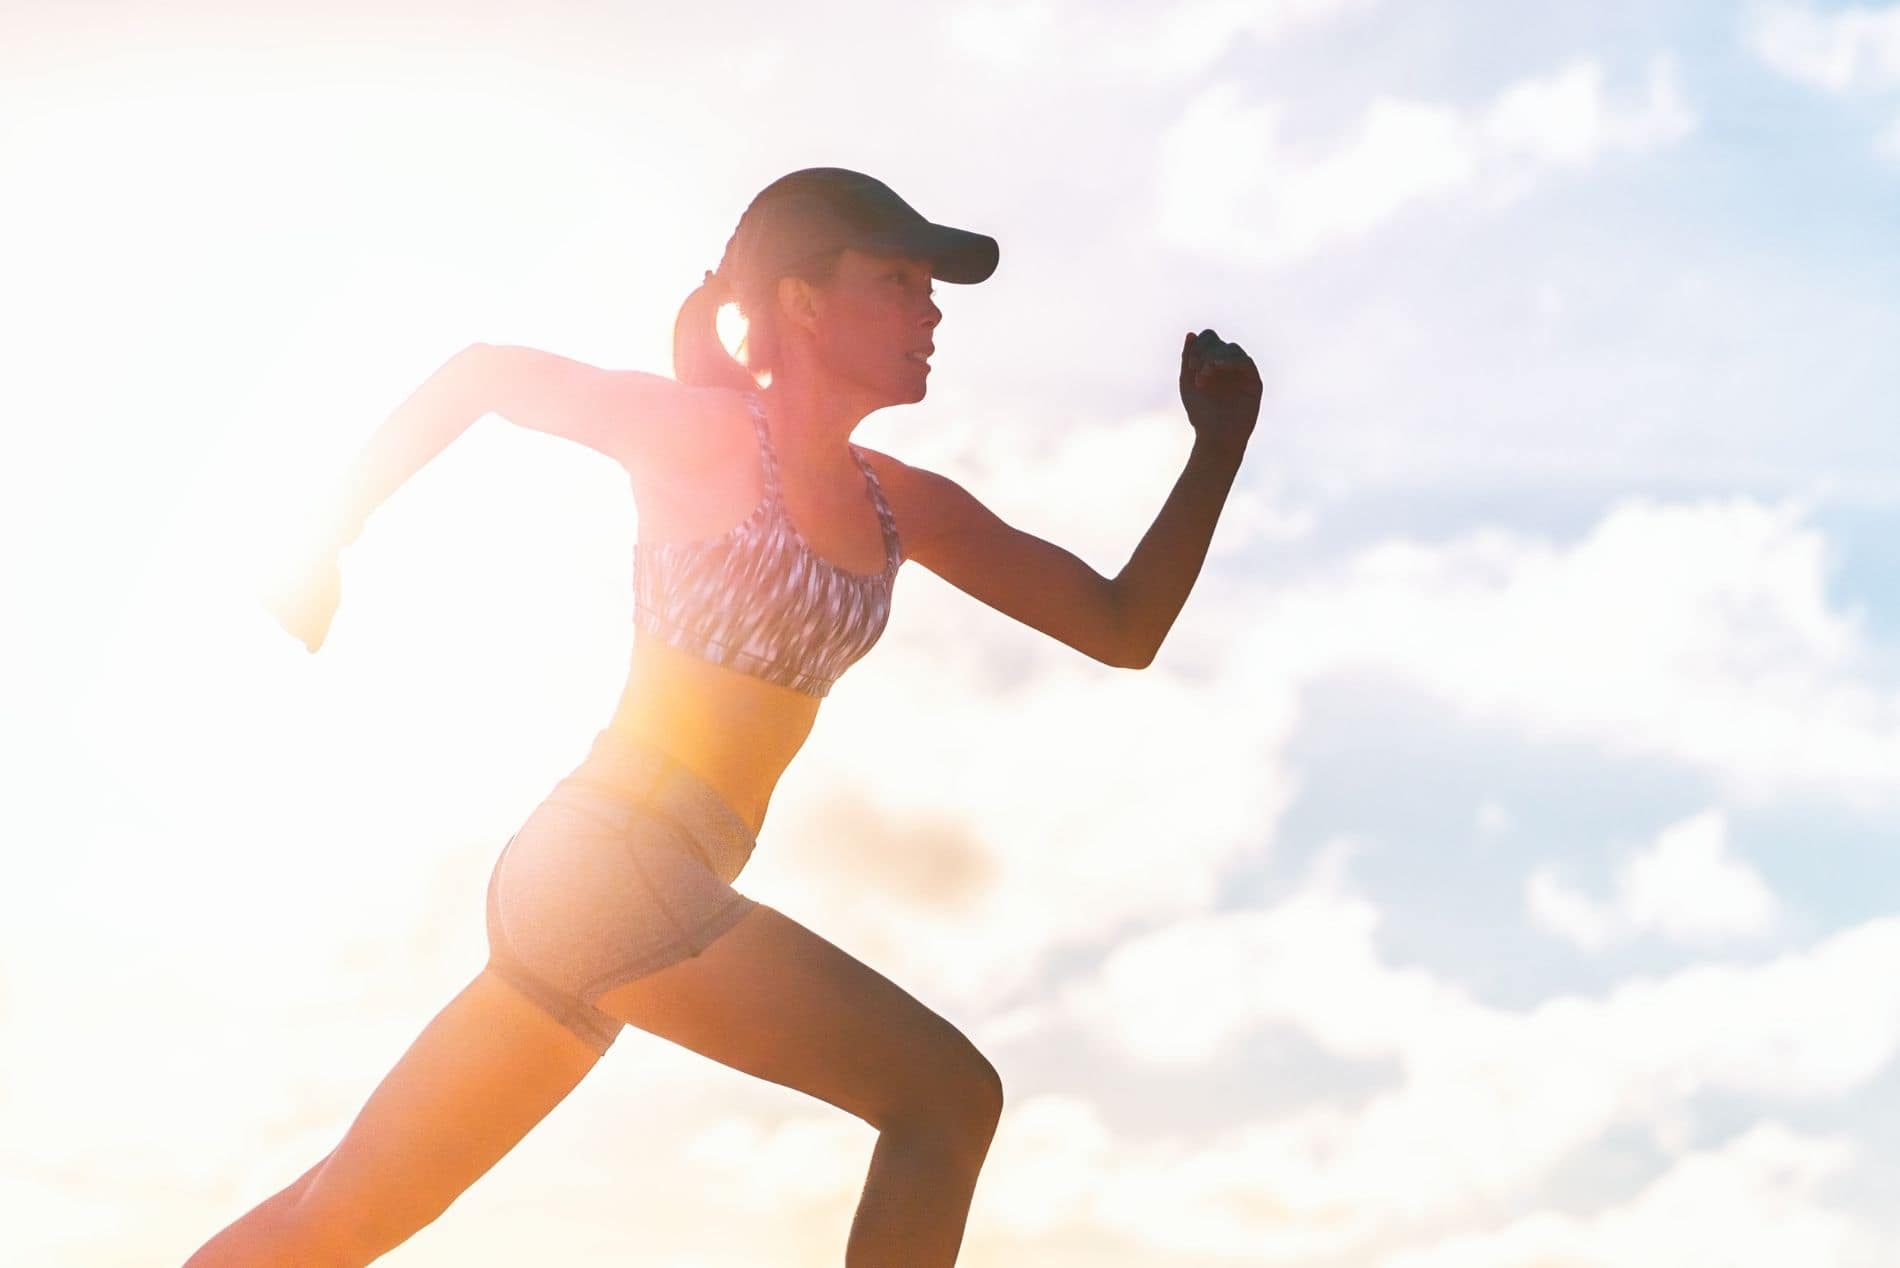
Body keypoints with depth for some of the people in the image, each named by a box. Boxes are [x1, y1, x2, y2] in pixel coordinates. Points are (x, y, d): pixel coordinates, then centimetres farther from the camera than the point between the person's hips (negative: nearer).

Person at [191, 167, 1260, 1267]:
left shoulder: (906, 508, 15)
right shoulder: (709, 434, -5)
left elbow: (1123, 628, 14)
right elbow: (481, 374, 5)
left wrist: (1219, 444, 5)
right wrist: (334, 541, 6)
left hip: (589, 888, 8)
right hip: (612, 856, -8)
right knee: (947, 1095, -12)